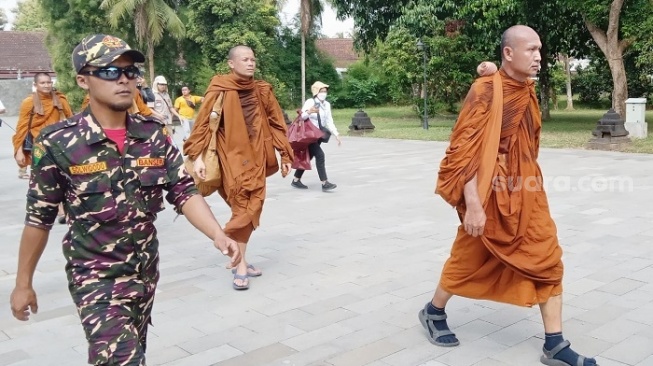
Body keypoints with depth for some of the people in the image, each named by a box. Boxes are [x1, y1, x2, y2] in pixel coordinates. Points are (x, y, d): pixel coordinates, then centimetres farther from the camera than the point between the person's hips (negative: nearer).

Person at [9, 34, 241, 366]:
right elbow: (39, 218, -5)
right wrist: (23, 283, 1)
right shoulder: (58, 143, -14)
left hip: (146, 271, 5)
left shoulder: (154, 135, -4)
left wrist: (218, 235, -23)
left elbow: (184, 192, -6)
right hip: (95, 276, -5)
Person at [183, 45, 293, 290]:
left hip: (256, 157, 5)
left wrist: (285, 154, 9)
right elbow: (202, 124, -9)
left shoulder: (262, 91, 7)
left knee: (252, 207, 8)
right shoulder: (219, 91, -7)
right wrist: (197, 156, -18)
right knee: (243, 208, -9)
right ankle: (240, 263, 0)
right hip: (232, 157, -5)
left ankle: (239, 260, 22)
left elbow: (276, 123, 12)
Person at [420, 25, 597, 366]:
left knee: (547, 259, 4)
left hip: (526, 192, 7)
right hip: (492, 194, -7)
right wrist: (473, 205, -24)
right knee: (469, 260, 8)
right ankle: (433, 313, 32)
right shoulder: (485, 91, -16)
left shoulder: (527, 92, 8)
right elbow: (464, 150, -20)